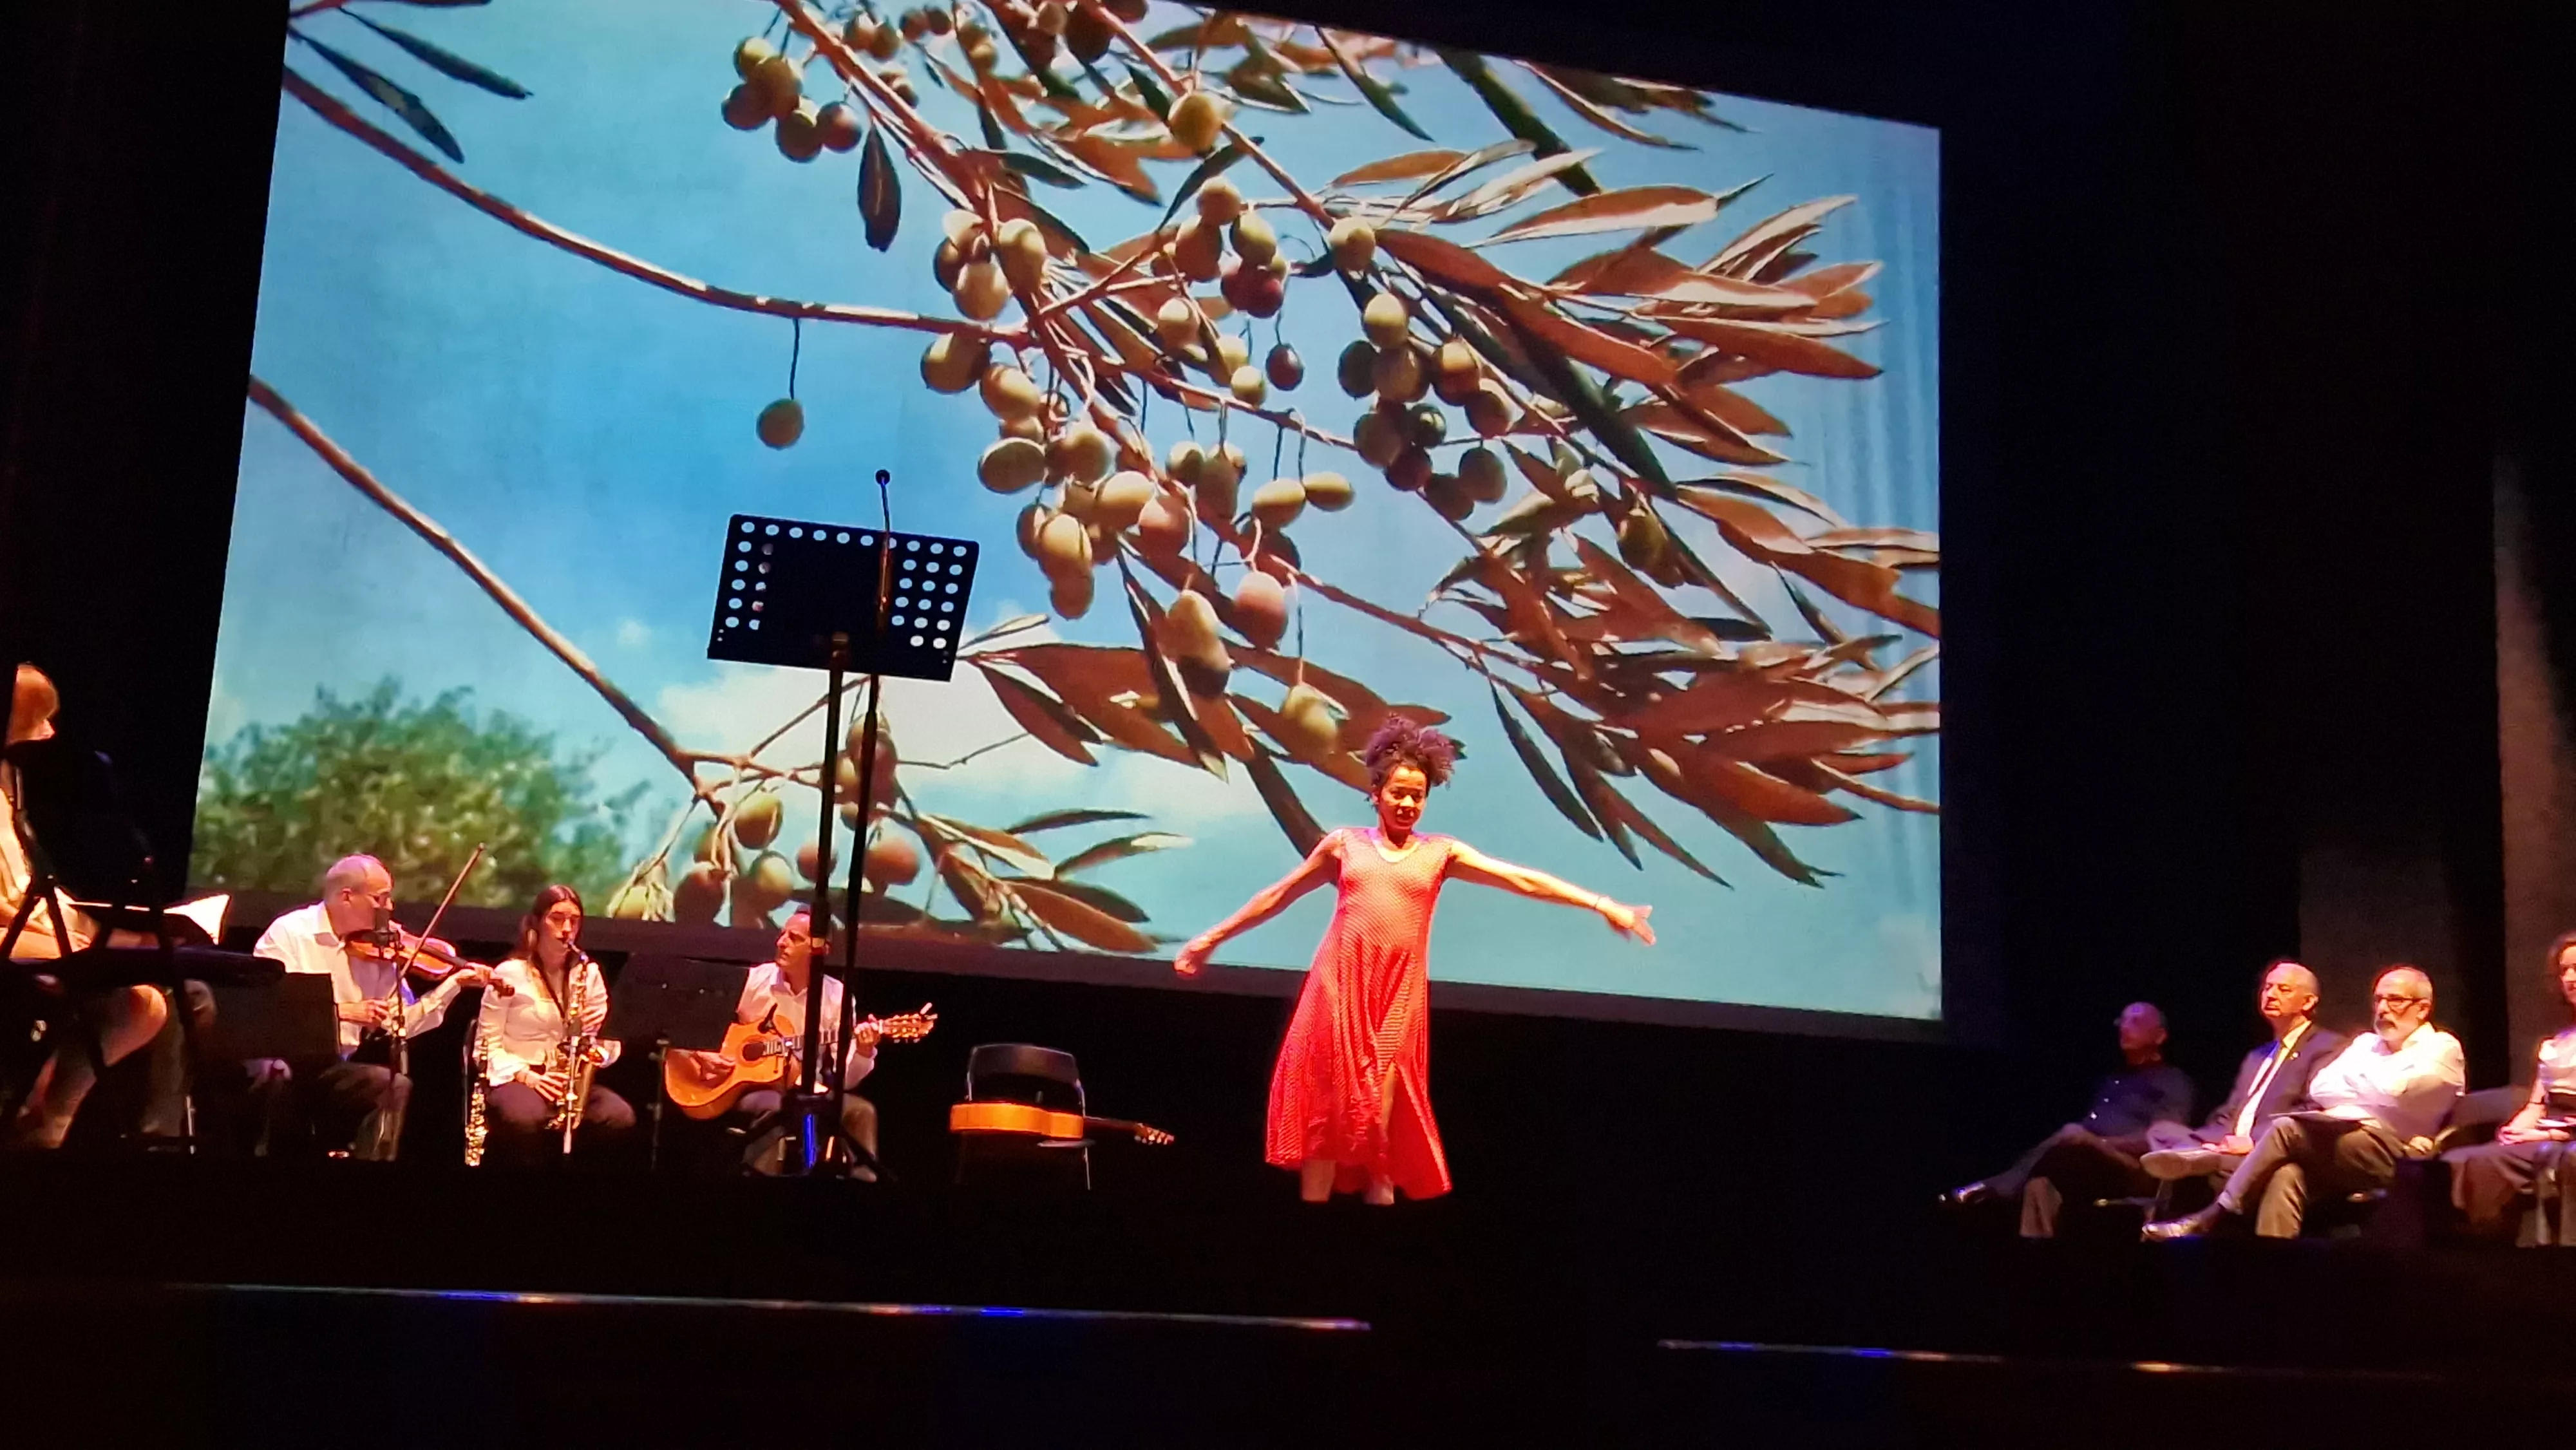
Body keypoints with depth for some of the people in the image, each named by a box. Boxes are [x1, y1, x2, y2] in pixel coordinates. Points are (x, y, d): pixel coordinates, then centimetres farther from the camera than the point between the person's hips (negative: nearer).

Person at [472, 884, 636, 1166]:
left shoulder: (589, 974, 11)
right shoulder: (509, 974, -1)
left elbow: (610, 1044, 10)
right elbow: (487, 1045, -3)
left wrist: (600, 1050, -15)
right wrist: (528, 1076, -18)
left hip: (572, 1081, 4)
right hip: (514, 1078, -4)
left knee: (622, 1119, -27)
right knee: (526, 1120, -41)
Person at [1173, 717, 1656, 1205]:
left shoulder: (1441, 852, 9)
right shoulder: (1345, 843, 10)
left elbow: (1525, 881, 5)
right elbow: (1279, 895, 17)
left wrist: (1601, 904, -3)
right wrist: (1212, 938, 18)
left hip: (1398, 997, 0)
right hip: (1339, 987, 0)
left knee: (1383, 1114, -4)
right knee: (1327, 1108, -3)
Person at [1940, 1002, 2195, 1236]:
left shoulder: (2173, 1083, 10)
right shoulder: (2112, 1080, 32)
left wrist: (2101, 1143, -16)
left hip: (2139, 1171, -7)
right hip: (2093, 1171, 7)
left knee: (2074, 1134, -37)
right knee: (2040, 1181, -29)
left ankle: (1991, 1190, -40)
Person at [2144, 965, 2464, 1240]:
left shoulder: (2442, 1049, 4)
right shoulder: (2366, 1044, 25)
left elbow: (2393, 1091, -14)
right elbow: (2319, 1086, 12)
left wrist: (2350, 1083, 5)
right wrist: (2369, 1093, -3)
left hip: (2395, 1158, -6)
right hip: (2341, 1152, 6)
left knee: (2288, 1128, -25)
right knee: (2287, 1172, -27)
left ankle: (2210, 1221, -21)